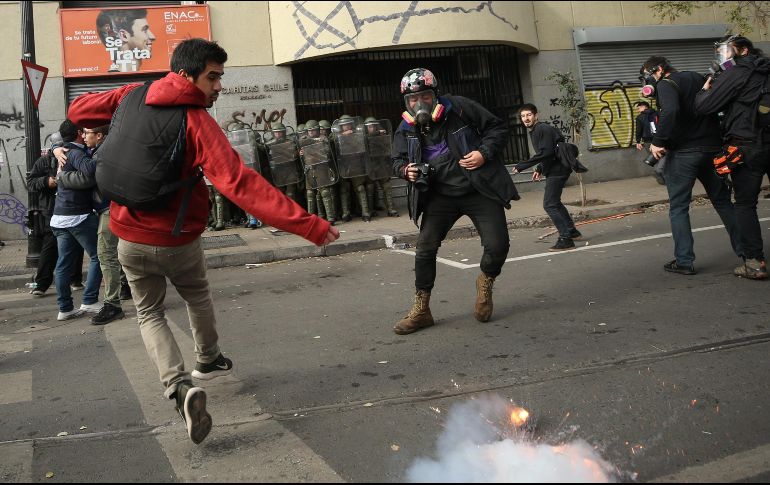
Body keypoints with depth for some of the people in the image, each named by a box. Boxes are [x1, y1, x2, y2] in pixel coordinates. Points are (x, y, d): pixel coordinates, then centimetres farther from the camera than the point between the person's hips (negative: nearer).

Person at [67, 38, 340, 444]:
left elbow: (78, 110, 11)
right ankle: (209, 361, 47)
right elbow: (242, 185, -33)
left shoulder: (133, 96, -6)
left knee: (149, 313, 19)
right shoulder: (198, 123, -22)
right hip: (178, 241, -3)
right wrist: (309, 226, -36)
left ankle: (178, 384, -3)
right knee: (197, 296, 27)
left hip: (130, 239, 4)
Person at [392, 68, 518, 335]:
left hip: (479, 190, -2)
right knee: (425, 248, -7)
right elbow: (398, 160, 14)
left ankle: (486, 282, 24)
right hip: (440, 196, 2)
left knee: (497, 245, -11)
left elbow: (498, 129, -2)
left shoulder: (460, 108, -10)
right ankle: (421, 310, 7)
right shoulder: (406, 129, -1)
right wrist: (406, 170, -9)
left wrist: (484, 153, -18)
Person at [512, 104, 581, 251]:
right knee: (554, 202, 23)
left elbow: (546, 153, -27)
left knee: (549, 205, -13)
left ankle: (566, 239, -12)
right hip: (553, 169, 11)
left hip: (557, 170, -11)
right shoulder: (534, 131, 15)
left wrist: (522, 166, -26)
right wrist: (539, 169, 17)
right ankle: (572, 231, 35)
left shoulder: (543, 129, -17)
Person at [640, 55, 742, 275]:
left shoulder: (666, 84, -8)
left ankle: (684, 261, -2)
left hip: (683, 152, -7)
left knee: (678, 207, 1)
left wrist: (658, 142, -21)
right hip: (712, 149, 7)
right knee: (723, 201, 17)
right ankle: (745, 250, 21)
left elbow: (670, 111, -27)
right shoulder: (697, 78, 16)